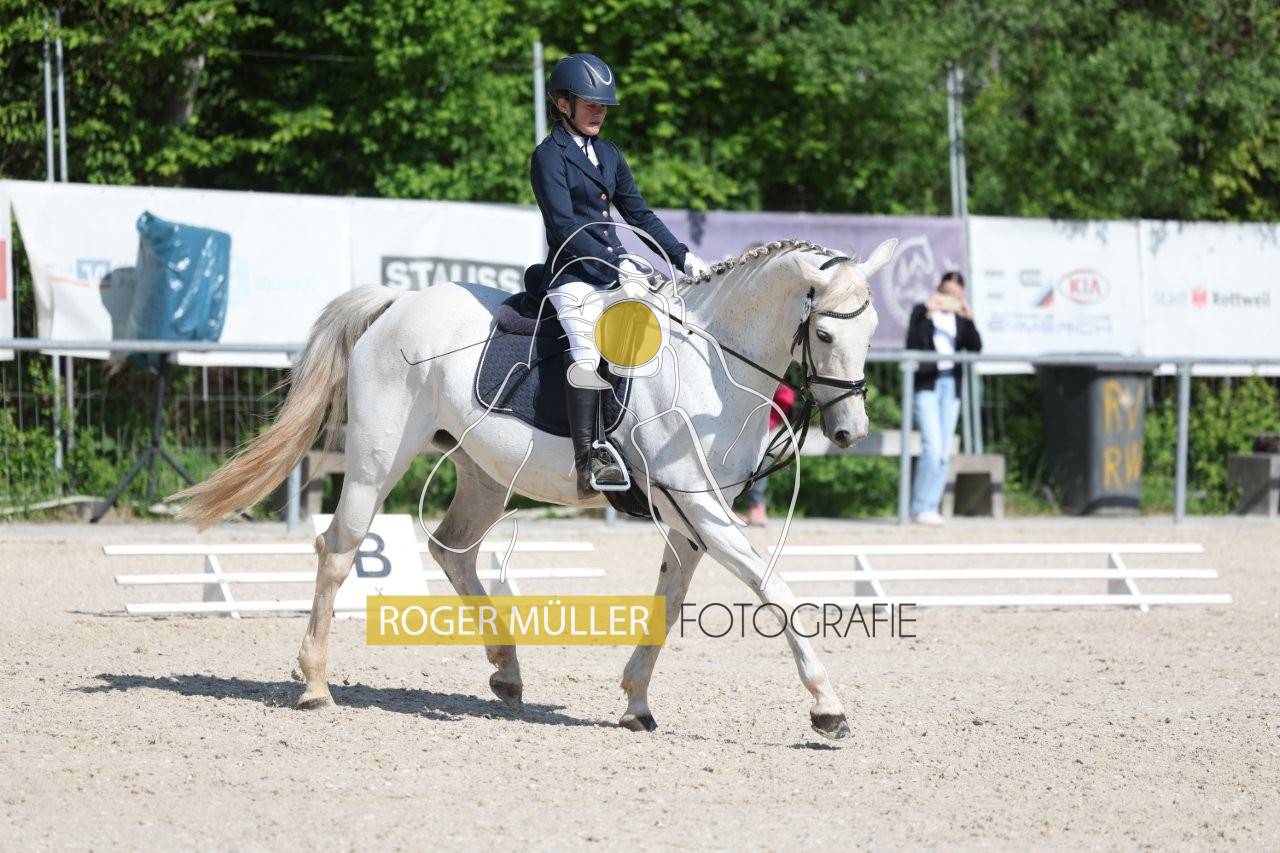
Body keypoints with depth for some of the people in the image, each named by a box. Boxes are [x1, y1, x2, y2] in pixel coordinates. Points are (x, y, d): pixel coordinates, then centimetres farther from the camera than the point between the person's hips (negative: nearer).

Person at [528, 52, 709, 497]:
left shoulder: (609, 155, 20)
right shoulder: (549, 155, -2)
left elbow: (640, 215, 21)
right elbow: (563, 225, -12)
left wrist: (684, 257, 8)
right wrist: (616, 263, -19)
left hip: (616, 270, 8)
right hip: (572, 273, -8)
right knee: (588, 347, -28)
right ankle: (588, 460, -36)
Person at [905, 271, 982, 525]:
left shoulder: (961, 318, 13)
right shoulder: (922, 311, 1)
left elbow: (975, 348, 0)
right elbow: (912, 346, -11)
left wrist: (968, 319, -12)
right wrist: (928, 316, -18)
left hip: (951, 385, 5)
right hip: (926, 384, -5)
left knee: (944, 452, 2)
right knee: (933, 447, -17)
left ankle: (930, 508, 8)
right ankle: (920, 507, -10)